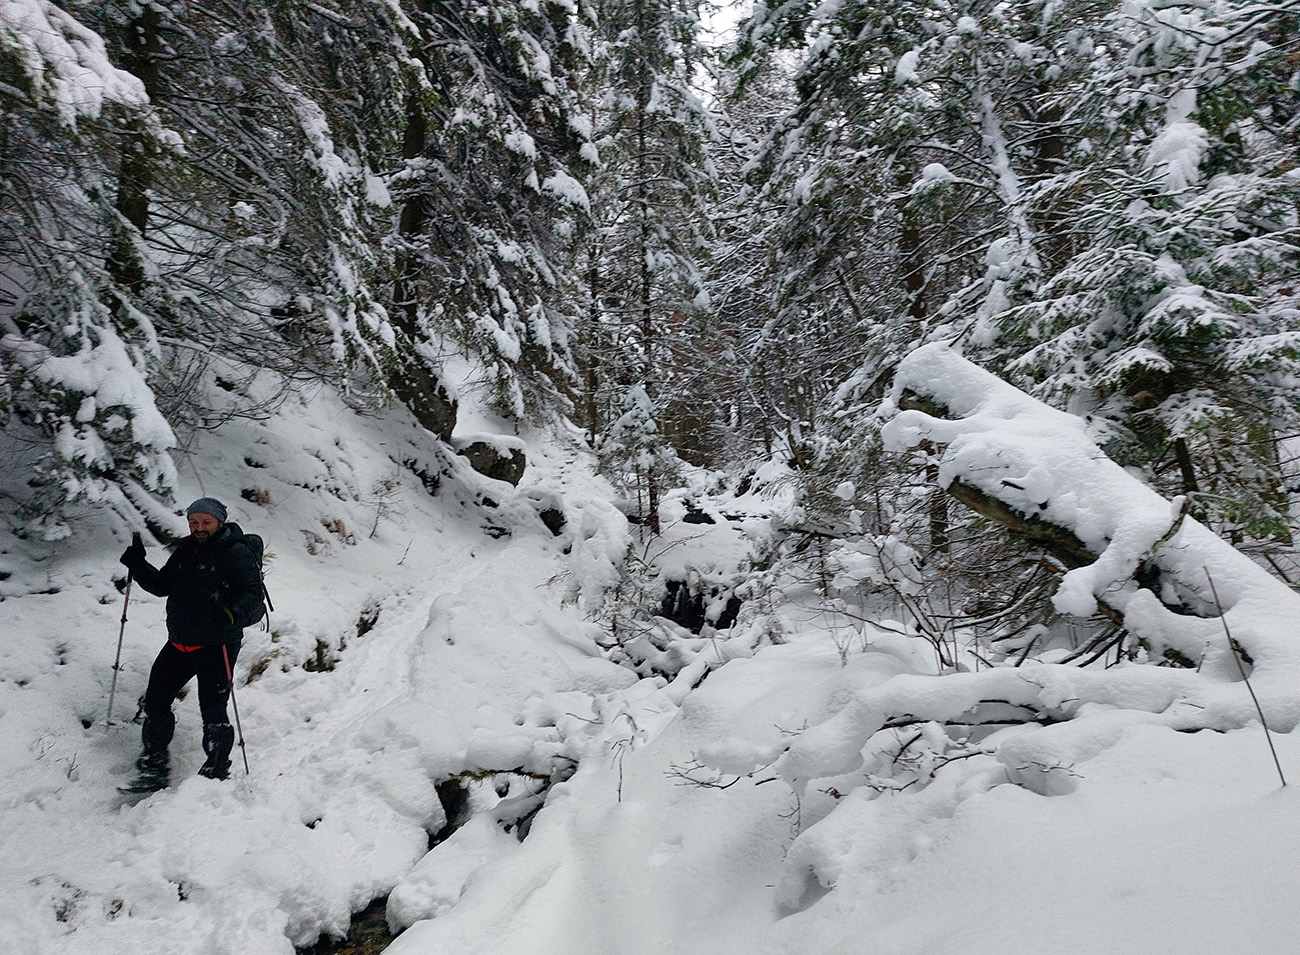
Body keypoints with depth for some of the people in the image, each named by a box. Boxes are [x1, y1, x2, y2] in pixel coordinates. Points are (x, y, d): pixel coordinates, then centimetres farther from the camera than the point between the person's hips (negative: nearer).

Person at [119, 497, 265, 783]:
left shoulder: (236, 553, -9)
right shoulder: (185, 551, 13)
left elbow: (252, 592, -17)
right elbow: (163, 586, 20)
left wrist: (234, 614, -36)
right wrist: (138, 566, 5)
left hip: (217, 646, -7)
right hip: (179, 644, 7)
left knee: (213, 711, -4)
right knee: (156, 700, 12)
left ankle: (216, 773, 13)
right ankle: (153, 765, 29)